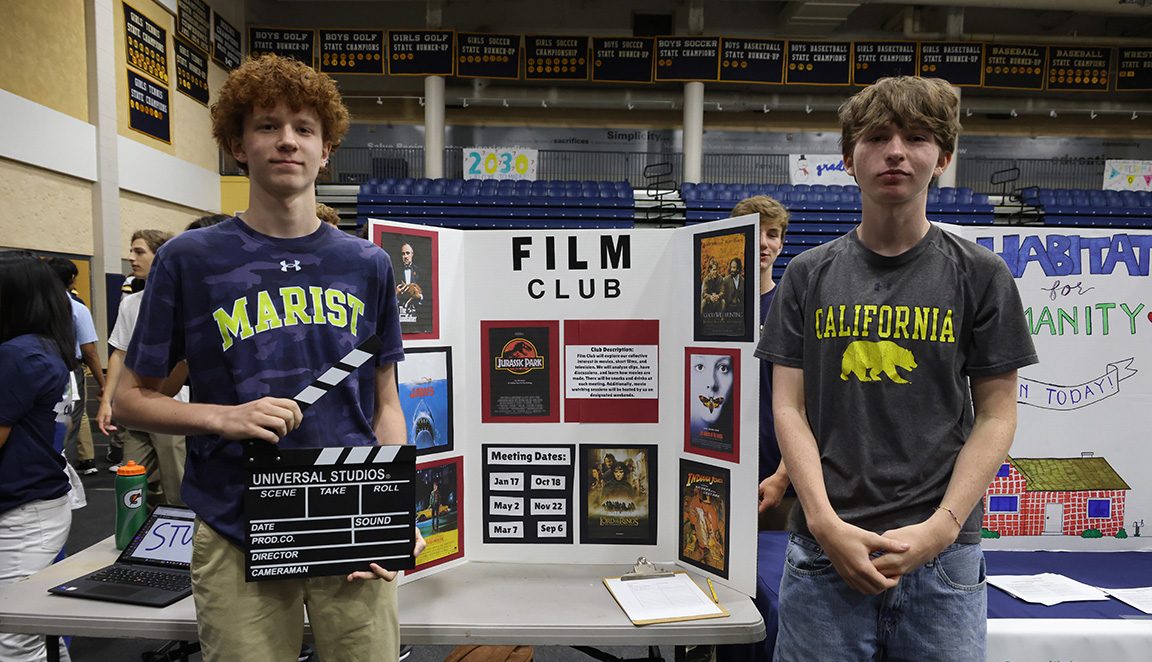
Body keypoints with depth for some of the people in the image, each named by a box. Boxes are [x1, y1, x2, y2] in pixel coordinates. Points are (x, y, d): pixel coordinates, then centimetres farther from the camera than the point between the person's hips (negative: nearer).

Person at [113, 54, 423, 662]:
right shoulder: (189, 259, -1)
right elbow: (131, 397, 5)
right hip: (237, 539, -1)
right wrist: (225, 417, -14)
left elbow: (385, 404, 7)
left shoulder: (367, 265, 4)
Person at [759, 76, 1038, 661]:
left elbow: (995, 415, 1)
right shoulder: (808, 274, 4)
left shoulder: (980, 275, 3)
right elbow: (790, 409, 0)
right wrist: (826, 523, -11)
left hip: (943, 556, 0)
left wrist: (942, 526, -10)